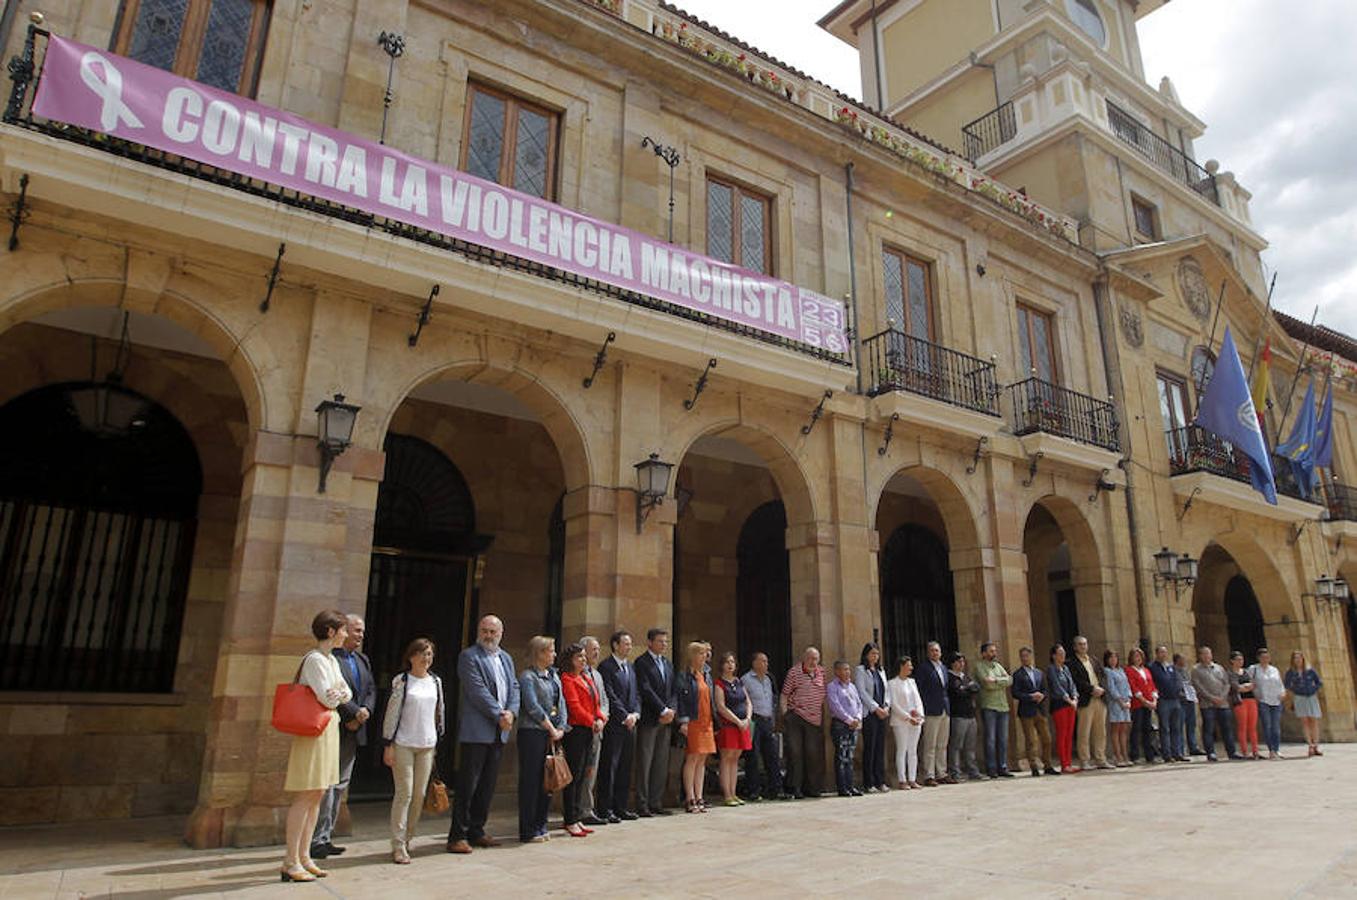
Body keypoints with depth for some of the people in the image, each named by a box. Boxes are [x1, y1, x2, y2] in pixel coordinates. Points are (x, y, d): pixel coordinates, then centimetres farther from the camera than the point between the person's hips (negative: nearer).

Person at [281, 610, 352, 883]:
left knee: (317, 794, 10)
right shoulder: (315, 659, -15)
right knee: (305, 796, -5)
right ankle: (290, 862, 1)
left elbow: (347, 694, 13)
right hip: (313, 730, -9)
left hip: (328, 728, 9)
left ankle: (304, 857, 17)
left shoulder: (331, 660, 14)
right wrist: (339, 694, 0)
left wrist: (338, 693, -7)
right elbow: (328, 698, -19)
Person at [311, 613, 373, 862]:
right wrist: (355, 711, -16)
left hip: (352, 731, 8)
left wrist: (364, 713, -3)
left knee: (340, 786, 11)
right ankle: (317, 840, 3)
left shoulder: (362, 660, 17)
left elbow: (371, 689, 14)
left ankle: (325, 838, 19)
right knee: (326, 786, -6)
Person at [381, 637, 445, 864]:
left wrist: (438, 742, 15)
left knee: (419, 794, 6)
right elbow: (391, 713, -6)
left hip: (427, 745, 5)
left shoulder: (436, 681, 9)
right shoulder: (401, 681, -5)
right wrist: (388, 745, -8)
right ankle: (398, 846, 1)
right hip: (403, 744, -5)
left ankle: (408, 839, 19)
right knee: (404, 793, -5)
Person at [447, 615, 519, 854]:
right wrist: (498, 715, -14)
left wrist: (511, 712, -6)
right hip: (476, 731, -7)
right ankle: (457, 836, 5)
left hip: (499, 732, 7)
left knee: (487, 785, 12)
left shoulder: (506, 658, 17)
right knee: (467, 785, -3)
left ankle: (476, 831, 21)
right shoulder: (469, 656, -6)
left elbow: (514, 688, 12)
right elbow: (478, 691, -13)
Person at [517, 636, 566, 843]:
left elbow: (561, 702, 13)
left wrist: (561, 728, 1)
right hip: (533, 733, -7)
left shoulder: (553, 674, 15)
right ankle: (528, 832, 6)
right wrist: (551, 728, -9)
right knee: (531, 781, -2)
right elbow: (533, 707, -14)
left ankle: (540, 827, 21)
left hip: (553, 734, 7)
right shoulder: (527, 676, -8)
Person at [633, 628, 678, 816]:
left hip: (665, 720, 7)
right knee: (644, 763, -3)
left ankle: (656, 803, 14)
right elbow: (645, 690, -14)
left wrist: (671, 710, -2)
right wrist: (663, 710, -15)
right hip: (648, 719, -7)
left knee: (661, 764, 8)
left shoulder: (668, 663, 18)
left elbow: (674, 691, 15)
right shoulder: (641, 662, -6)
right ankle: (642, 805, 2)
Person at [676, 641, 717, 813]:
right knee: (692, 759, -5)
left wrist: (713, 720, 14)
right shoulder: (684, 675, -7)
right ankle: (690, 799, 0)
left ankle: (699, 797, 13)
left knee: (702, 760, 8)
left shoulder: (706, 675, 16)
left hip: (706, 722, 7)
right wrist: (683, 721, -19)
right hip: (692, 722, -7)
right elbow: (680, 698, -12)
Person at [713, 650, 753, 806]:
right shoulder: (719, 683, -6)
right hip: (727, 724, -6)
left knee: (735, 758, 8)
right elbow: (721, 707, -13)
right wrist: (738, 721, -13)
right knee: (727, 758, -4)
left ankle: (733, 793, 12)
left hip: (743, 725, 6)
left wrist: (747, 719, -4)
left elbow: (748, 702, 13)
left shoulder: (739, 682, 14)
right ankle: (726, 795, 0)